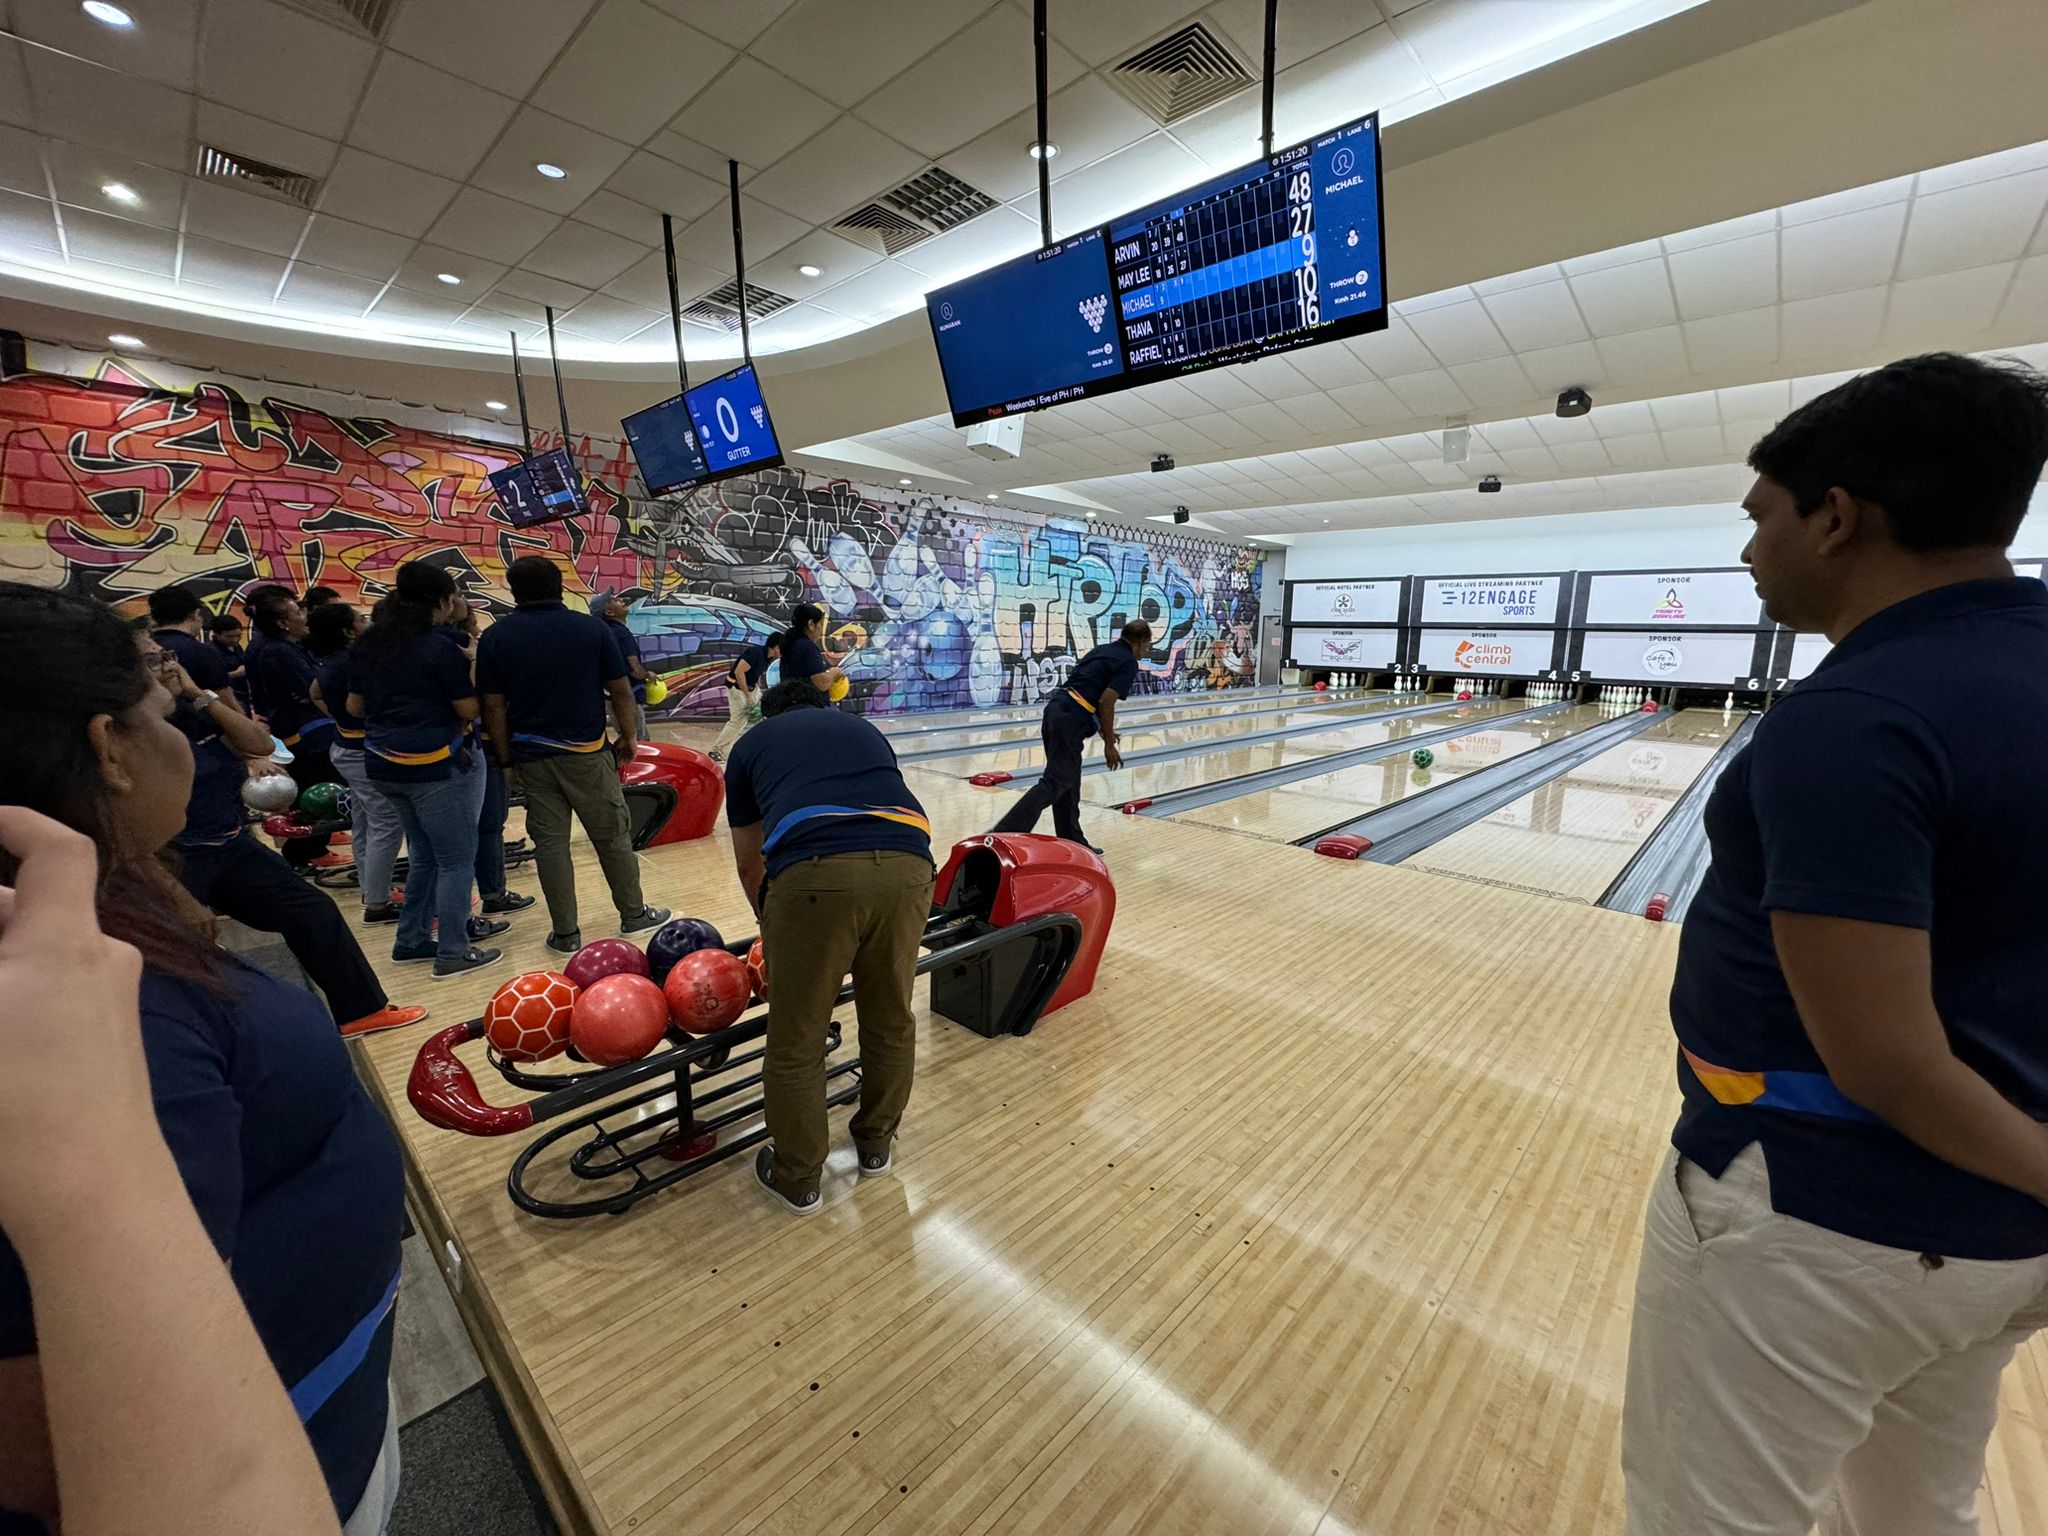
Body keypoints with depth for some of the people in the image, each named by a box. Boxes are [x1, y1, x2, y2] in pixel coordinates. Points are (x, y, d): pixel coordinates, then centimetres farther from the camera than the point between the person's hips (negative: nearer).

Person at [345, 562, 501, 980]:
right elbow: (469, 709, -12)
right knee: (456, 859, 2)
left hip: (383, 763, 8)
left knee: (424, 853, 21)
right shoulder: (440, 648, -15)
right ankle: (453, 953, 6)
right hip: (434, 765, -8)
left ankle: (411, 942, 27)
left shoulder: (367, 645, 8)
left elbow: (354, 706, 14)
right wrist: (471, 668, 1)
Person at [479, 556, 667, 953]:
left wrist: (506, 758, 7)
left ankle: (565, 933, 13)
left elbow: (494, 705, -1)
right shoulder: (592, 628, -5)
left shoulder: (495, 637, 0)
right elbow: (620, 690, -3)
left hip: (531, 756, 2)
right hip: (586, 753, -2)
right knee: (612, 835, 10)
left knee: (549, 842, 8)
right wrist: (628, 737, 9)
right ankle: (634, 914, 21)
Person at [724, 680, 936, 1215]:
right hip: (905, 864, 3)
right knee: (891, 1022, 24)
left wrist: (770, 924, 54)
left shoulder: (753, 743, 28)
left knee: (796, 1042, 17)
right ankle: (875, 1146, 46)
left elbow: (749, 862, 35)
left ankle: (797, 1179, 37)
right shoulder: (863, 728, 34)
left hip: (812, 872, -3)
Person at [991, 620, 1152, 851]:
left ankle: (1072, 841, 25)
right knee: (1054, 783, -8)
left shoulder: (1100, 650, 23)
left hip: (1054, 709, 9)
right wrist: (1109, 745, -4)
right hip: (1070, 721, -9)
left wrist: (1103, 729, 31)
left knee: (1068, 781, 16)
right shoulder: (1128, 663, -3)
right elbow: (1105, 702, -12)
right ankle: (1003, 836, -14)